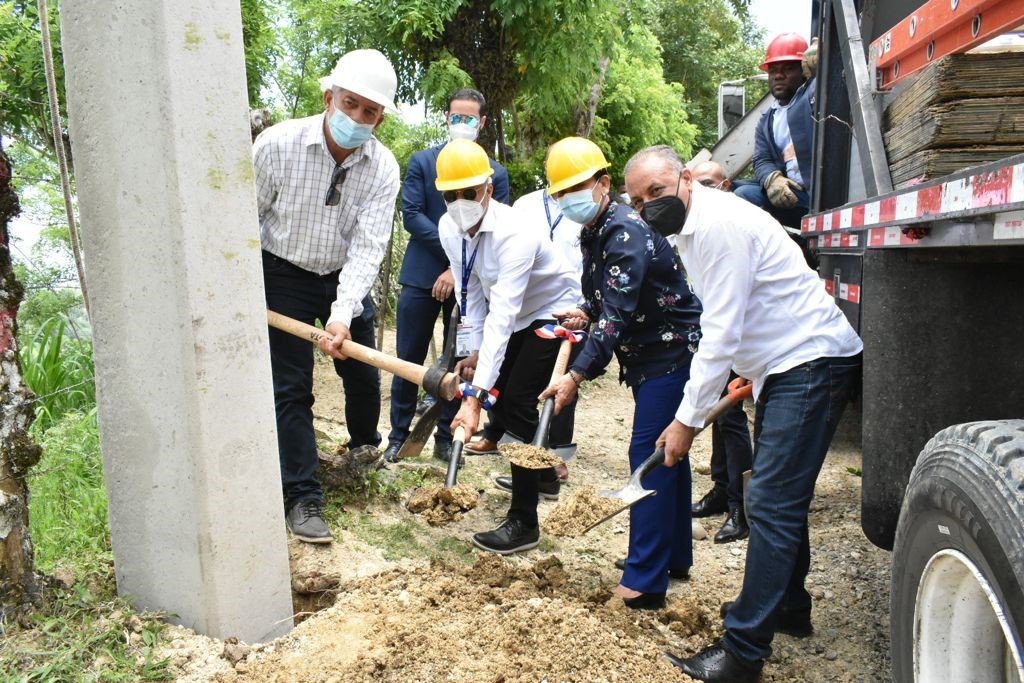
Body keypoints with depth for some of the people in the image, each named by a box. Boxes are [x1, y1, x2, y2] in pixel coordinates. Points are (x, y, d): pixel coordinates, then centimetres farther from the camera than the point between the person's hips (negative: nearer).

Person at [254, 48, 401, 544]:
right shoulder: (277, 144, -21)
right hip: (284, 276, -2)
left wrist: (343, 316, -34)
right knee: (291, 389, -4)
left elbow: (367, 247, -22)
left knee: (362, 375, 14)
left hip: (346, 278, 3)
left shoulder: (383, 168, -16)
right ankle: (302, 497, 8)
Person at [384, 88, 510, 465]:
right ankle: (399, 435, 18)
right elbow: (411, 214, -6)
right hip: (420, 277, 0)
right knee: (409, 360, 5)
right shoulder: (421, 162, 4)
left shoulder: (496, 173, 4)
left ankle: (446, 437, 21)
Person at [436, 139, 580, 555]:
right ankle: (543, 470, 37)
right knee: (495, 394, 10)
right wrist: (472, 351, -10)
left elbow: (500, 317, -42)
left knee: (518, 402, -16)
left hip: (553, 312, -8)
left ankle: (524, 522, -6)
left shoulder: (515, 234, -36)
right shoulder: (449, 228, -12)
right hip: (516, 315, 8)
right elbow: (470, 292, -3)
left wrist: (475, 395, -47)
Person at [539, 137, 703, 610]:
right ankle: (675, 558, 29)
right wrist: (586, 313, -1)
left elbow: (619, 315, -30)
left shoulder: (626, 234, -22)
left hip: (671, 353, -10)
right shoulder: (592, 232, 9)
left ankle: (644, 583, -4)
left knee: (650, 455, -10)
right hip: (649, 354, 10)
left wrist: (576, 376, -34)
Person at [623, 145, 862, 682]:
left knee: (771, 503, -12)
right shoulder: (688, 229, 11)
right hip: (782, 363, 11)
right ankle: (789, 608, 36)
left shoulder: (719, 225, -21)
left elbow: (721, 335, -24)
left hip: (814, 360, -11)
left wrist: (687, 419, -20)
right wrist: (748, 370, 15)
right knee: (779, 496, 19)